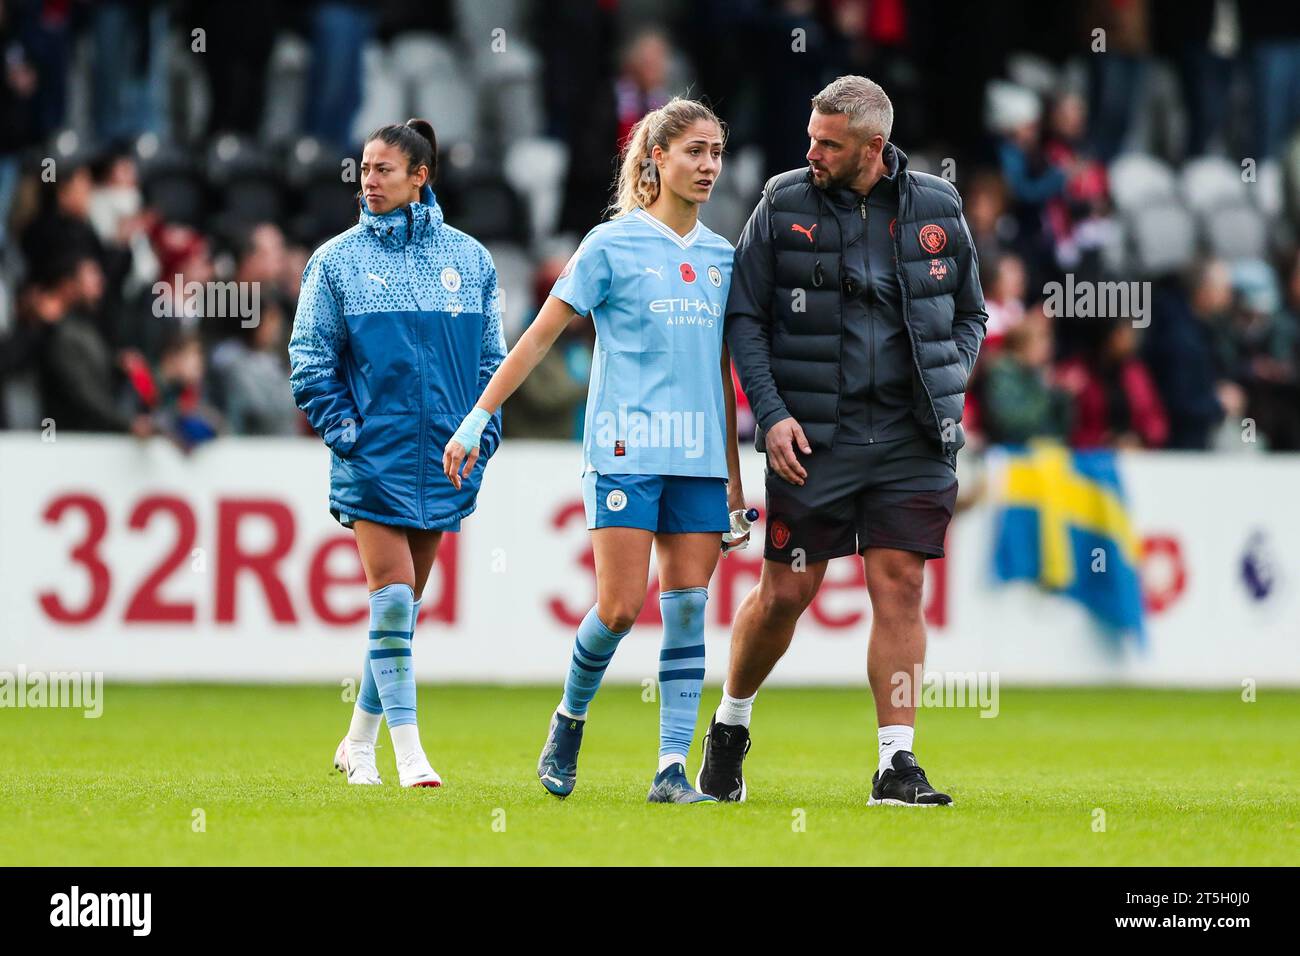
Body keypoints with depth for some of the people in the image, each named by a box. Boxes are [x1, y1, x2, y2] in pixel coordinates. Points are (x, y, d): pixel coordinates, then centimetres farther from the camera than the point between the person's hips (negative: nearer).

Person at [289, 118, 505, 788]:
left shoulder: (468, 259, 7)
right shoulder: (337, 260, 1)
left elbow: (491, 358, 13)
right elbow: (310, 362, 1)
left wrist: (481, 438, 4)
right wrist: (343, 432, -9)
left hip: (445, 456, 3)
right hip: (373, 457, -3)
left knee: (406, 603, 8)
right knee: (392, 596, -12)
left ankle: (360, 741, 22)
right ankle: (409, 754, -11)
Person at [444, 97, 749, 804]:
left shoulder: (720, 256, 13)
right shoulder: (613, 245, -1)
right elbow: (540, 336, 1)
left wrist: (734, 479, 17)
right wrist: (476, 422, -3)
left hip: (699, 459, 4)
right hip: (626, 449, -4)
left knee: (688, 609, -3)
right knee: (621, 606, -10)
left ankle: (672, 768, -3)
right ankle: (569, 719, 16)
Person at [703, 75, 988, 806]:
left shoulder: (937, 210, 5)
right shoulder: (785, 205, 0)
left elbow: (971, 313, 17)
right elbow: (744, 315, 3)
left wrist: (949, 387, 1)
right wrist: (772, 413, -7)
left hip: (911, 441, 1)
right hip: (812, 437, -1)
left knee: (900, 587, -4)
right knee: (785, 593, 2)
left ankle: (897, 762, -2)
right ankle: (731, 725, 25)